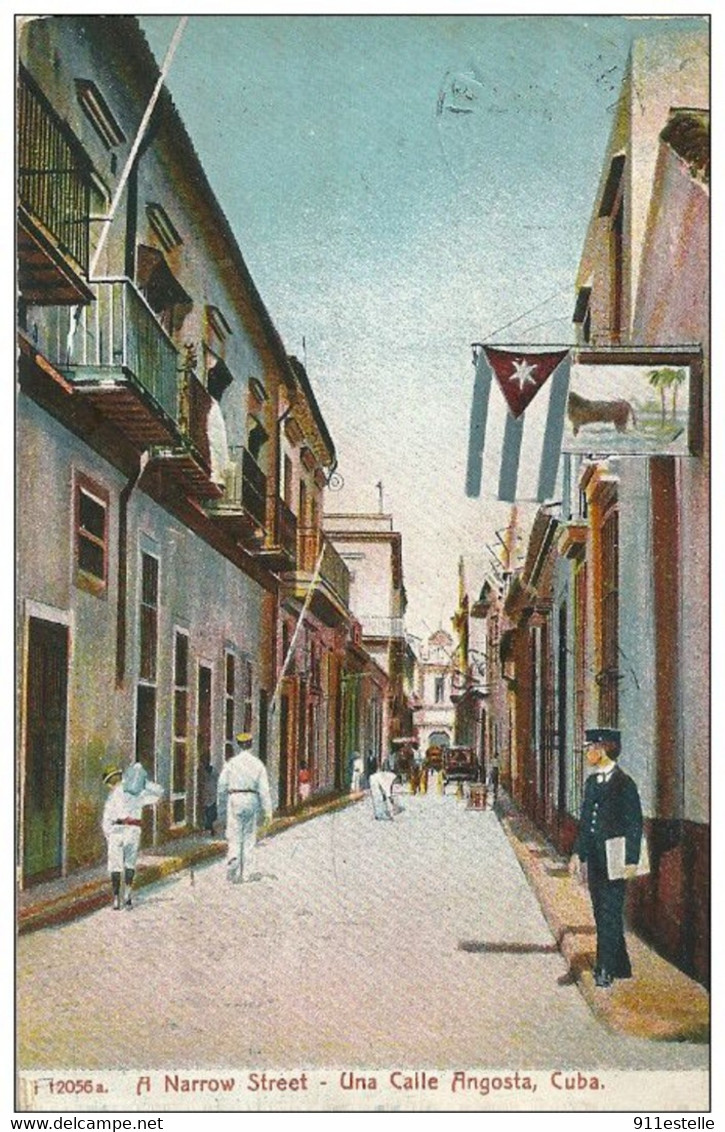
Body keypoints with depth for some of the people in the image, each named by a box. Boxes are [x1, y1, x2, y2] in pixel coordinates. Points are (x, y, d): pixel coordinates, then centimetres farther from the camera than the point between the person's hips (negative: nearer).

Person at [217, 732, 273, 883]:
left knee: (234, 836, -1)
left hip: (235, 798, -1)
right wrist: (267, 810, 2)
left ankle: (233, 859, -30)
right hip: (252, 799, 1)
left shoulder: (231, 762, 1)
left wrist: (221, 806, 10)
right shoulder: (257, 763, 2)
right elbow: (264, 788, -1)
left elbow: (222, 785, 1)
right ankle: (246, 872, 13)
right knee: (249, 837, 10)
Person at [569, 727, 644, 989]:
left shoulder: (624, 783, -11)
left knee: (610, 914, -6)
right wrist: (578, 853, 14)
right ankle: (619, 966, 22)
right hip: (594, 858, 8)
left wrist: (631, 860, -15)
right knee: (602, 914, 12)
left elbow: (635, 824, -11)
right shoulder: (592, 781, 12)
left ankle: (606, 968, -3)